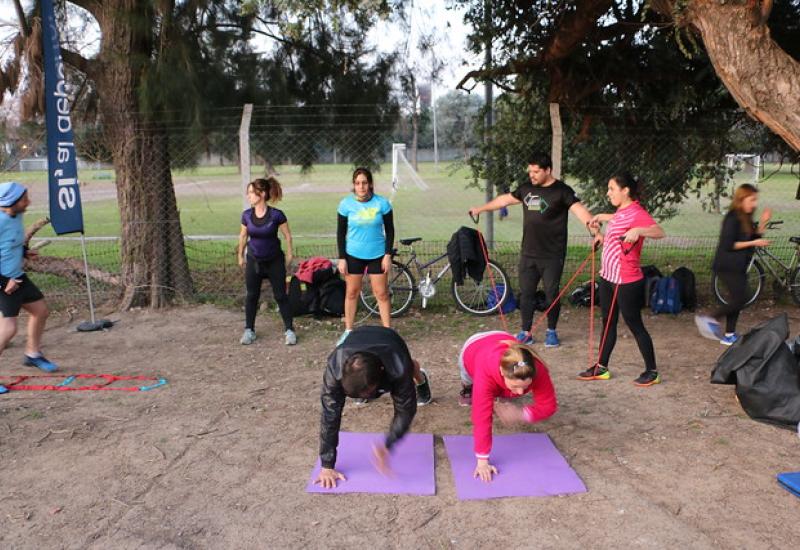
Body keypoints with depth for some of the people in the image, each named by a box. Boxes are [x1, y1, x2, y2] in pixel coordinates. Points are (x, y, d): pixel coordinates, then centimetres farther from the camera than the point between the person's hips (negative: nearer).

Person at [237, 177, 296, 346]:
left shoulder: (276, 215, -17)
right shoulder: (246, 215, -7)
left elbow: (287, 236, -4)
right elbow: (243, 236, 8)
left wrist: (289, 254, 3)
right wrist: (240, 255, 15)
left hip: (274, 261, -3)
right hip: (253, 261, 3)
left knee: (280, 295, 2)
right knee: (252, 295, 9)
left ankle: (289, 330, 13)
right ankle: (249, 330, 22)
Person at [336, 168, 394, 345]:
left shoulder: (382, 203, -9)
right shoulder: (346, 204, -7)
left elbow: (389, 230, 0)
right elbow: (341, 233, 0)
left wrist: (388, 255, -6)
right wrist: (341, 258, -3)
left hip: (377, 255, -1)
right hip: (353, 255, 1)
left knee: (382, 293, 3)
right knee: (352, 292, 9)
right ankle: (348, 331, 22)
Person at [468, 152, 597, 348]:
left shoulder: (562, 190, -9)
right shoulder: (527, 188, 7)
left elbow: (579, 209, -23)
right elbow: (505, 199, 21)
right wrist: (481, 209, 29)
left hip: (552, 256, -5)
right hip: (528, 254, 5)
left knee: (552, 294, 5)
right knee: (526, 293, 8)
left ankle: (551, 332, 22)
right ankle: (526, 332, 18)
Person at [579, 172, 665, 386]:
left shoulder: (636, 212, -18)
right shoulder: (621, 211, 9)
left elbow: (659, 232, -35)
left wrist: (638, 230, -51)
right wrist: (602, 217, 36)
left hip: (627, 282, -9)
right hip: (608, 277, 9)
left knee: (635, 325, 2)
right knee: (608, 323, 14)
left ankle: (652, 372, 16)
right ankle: (601, 368, 24)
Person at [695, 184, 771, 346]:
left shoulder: (745, 218, 12)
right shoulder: (732, 218, -16)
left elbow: (754, 237, 12)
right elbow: (728, 244, -21)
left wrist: (763, 223, 1)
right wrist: (753, 243, -19)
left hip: (738, 266, 9)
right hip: (728, 267, -9)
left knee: (736, 300, 10)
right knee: (740, 299, -11)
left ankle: (729, 335, 17)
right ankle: (709, 319, 0)